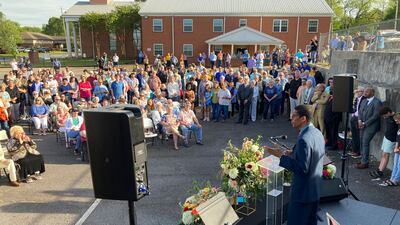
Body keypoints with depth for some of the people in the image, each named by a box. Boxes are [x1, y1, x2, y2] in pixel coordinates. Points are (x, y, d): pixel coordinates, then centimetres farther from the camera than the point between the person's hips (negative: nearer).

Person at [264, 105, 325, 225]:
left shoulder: (304, 139, -27)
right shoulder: (317, 133, 3)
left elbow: (302, 168, -27)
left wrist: (282, 156, -24)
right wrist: (293, 153, 7)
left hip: (303, 190, -9)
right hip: (315, 187, 9)